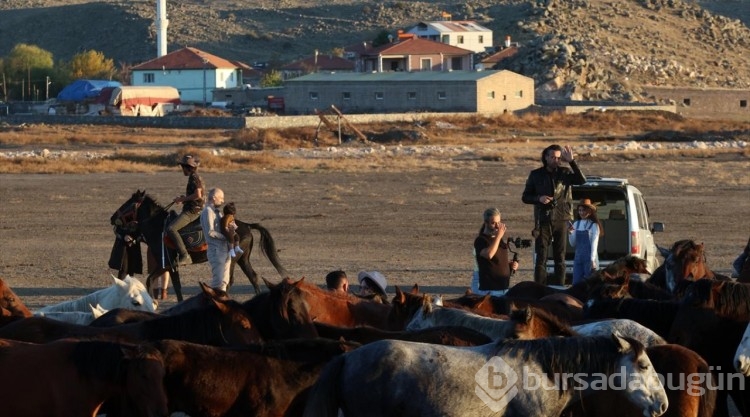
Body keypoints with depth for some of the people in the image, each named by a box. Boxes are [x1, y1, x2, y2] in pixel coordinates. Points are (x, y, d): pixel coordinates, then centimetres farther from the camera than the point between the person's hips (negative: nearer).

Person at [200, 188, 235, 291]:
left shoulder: (216, 212, 18)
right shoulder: (208, 211, -9)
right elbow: (210, 232, -17)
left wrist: (232, 227, -7)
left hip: (225, 250, 9)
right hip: (216, 250, -9)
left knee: (224, 281, 11)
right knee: (219, 281, -13)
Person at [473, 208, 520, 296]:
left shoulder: (501, 241, 15)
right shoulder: (481, 241, -9)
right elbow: (489, 254, -31)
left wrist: (511, 264, 7)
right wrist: (498, 236, -25)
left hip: (504, 288, 8)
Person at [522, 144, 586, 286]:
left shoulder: (565, 173, 4)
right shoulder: (536, 175, 6)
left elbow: (581, 180, -14)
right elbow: (525, 197, 10)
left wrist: (571, 162, -21)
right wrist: (539, 198, -10)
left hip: (561, 220, 0)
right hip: (543, 220, 0)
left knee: (560, 258, 4)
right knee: (541, 258, -2)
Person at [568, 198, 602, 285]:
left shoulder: (594, 225, -4)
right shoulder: (576, 224, 10)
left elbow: (594, 244, -6)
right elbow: (573, 244, 13)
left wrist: (592, 260, -11)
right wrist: (570, 233, -5)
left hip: (589, 258, -5)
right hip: (578, 258, 5)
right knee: (576, 282, 0)